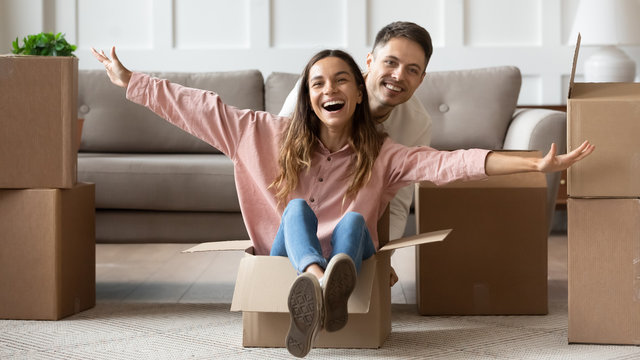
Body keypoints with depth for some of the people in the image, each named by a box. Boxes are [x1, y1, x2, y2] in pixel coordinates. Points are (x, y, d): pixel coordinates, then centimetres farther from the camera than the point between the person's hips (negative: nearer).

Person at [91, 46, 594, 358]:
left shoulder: (381, 154, 1)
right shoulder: (274, 137, 5)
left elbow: (449, 163, -12)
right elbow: (202, 109, 5)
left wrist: (536, 164, -24)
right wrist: (130, 81, 3)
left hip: (351, 256, 0)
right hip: (288, 257, 0)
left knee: (354, 220, -29)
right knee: (298, 208, -27)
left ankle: (332, 289, -66)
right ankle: (319, 282, -63)